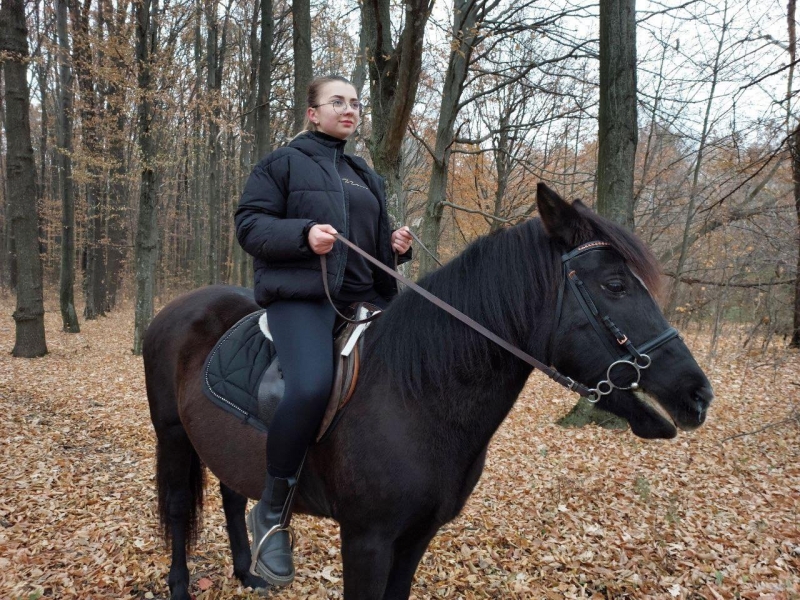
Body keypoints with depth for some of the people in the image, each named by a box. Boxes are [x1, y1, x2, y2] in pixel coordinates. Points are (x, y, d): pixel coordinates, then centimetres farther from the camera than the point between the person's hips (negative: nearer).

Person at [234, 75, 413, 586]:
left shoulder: (367, 177, 24)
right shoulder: (282, 163, 6)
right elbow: (250, 225, -3)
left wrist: (398, 246, 5)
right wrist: (304, 233, -19)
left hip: (362, 297, 7)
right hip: (300, 294, -7)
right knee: (312, 384, -32)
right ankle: (273, 513, -13)